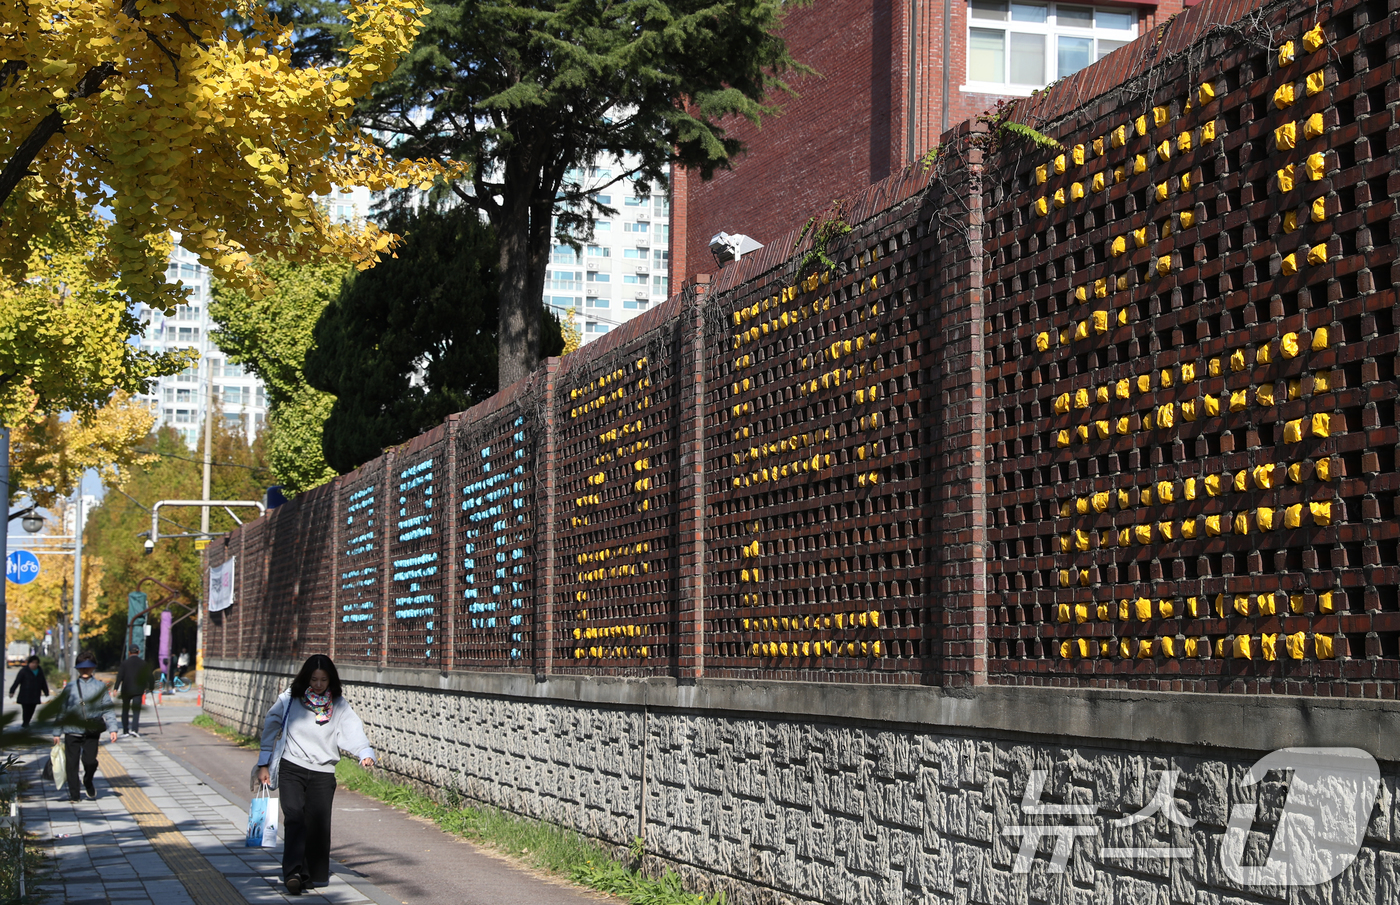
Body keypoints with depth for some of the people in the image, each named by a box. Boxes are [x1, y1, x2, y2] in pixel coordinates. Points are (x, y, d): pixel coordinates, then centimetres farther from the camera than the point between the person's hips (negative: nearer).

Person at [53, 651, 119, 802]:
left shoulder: (100, 686, 5)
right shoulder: (70, 687, 7)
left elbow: (108, 709, 3)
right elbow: (62, 710, 11)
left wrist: (112, 729, -8)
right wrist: (57, 733, 10)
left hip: (92, 731, -1)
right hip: (72, 731, 1)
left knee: (90, 761, -13)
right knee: (72, 764, 1)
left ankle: (88, 783, 17)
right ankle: (73, 794, 15)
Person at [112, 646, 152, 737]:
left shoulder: (124, 663, -2)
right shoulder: (144, 664, 1)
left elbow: (120, 677, -10)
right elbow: (148, 677, 5)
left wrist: (115, 688, -12)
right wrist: (151, 687, 17)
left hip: (126, 690, 0)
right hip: (138, 690, 0)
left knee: (125, 710, 14)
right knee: (136, 710, -3)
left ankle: (125, 731, 19)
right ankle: (134, 729, -22)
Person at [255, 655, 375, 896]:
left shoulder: (338, 705, 3)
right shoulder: (289, 700, 2)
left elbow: (353, 730, -11)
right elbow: (270, 729, 10)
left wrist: (365, 753, -29)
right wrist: (264, 765, 9)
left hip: (323, 772, 1)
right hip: (291, 768, -1)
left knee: (319, 823, 0)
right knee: (294, 817, -16)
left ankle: (316, 875, 13)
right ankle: (294, 872, -25)